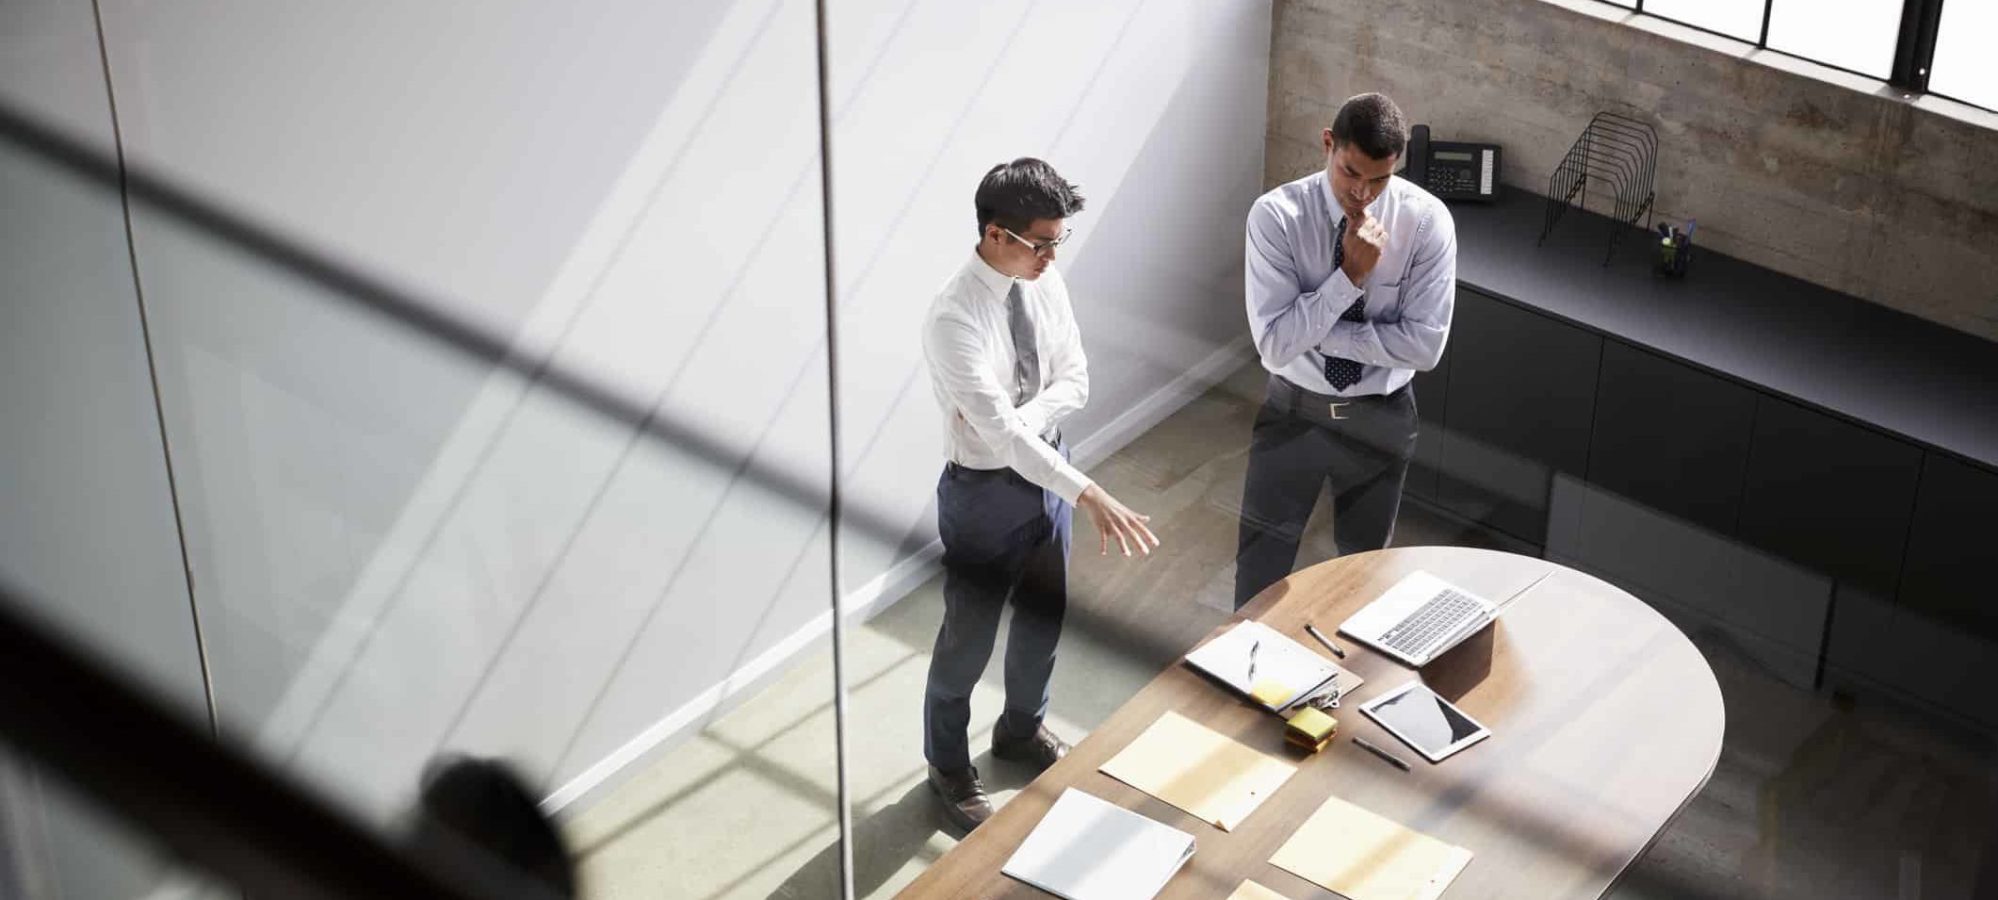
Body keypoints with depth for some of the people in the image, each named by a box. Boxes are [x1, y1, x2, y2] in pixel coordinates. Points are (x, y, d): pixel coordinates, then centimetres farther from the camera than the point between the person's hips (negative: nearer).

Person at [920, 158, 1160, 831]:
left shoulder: (1045, 283, -8)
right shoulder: (955, 318, -30)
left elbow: (1074, 381, -3)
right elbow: (1000, 433, -36)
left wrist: (1011, 420, -22)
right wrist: (1090, 495, -43)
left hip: (1043, 468, 7)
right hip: (985, 492, -7)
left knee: (1044, 615, 24)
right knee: (969, 637, 11)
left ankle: (1022, 729, 50)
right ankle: (948, 767, 34)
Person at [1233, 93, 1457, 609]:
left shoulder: (1427, 220, -17)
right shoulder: (1276, 216, -20)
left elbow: (1424, 345, -19)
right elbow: (1275, 344, -24)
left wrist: (1317, 331, -21)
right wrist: (1351, 274, -31)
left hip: (1380, 417, 1)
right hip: (1294, 410, -1)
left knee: (1364, 559, 20)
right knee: (1261, 560, 10)